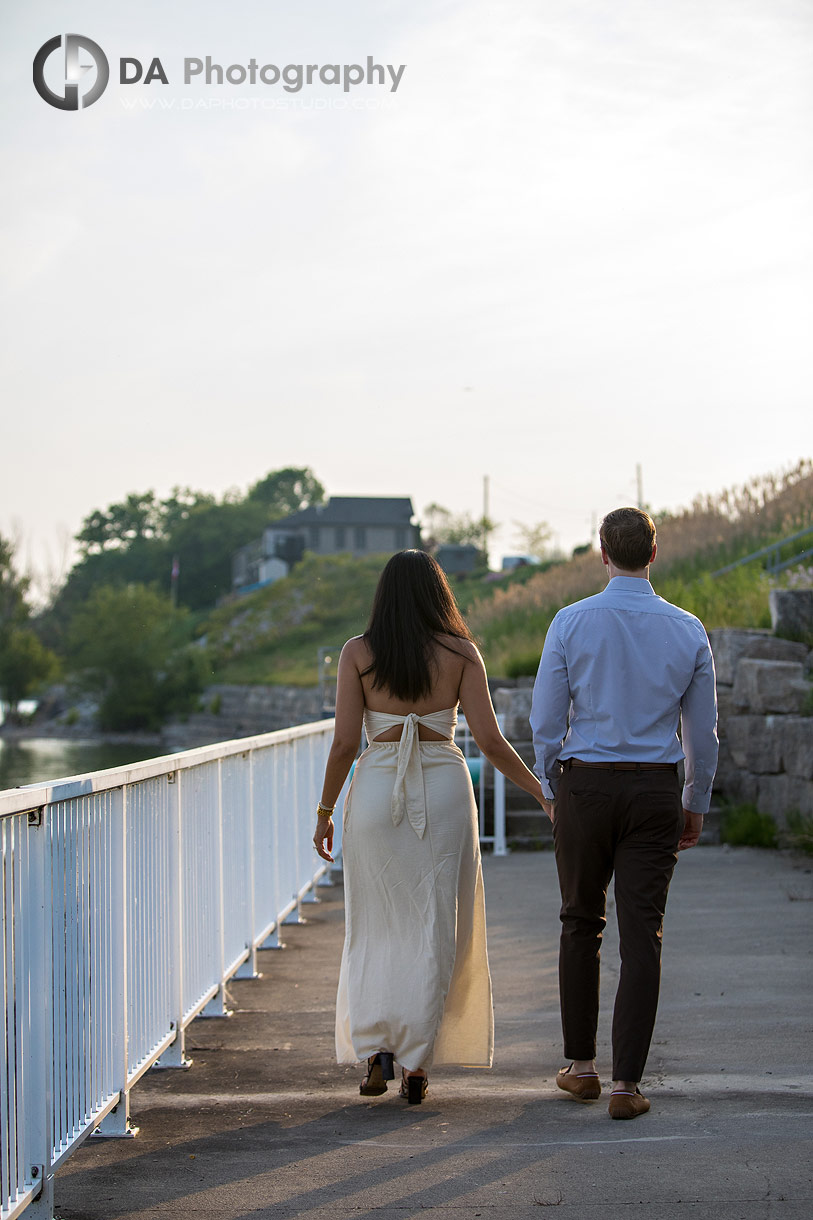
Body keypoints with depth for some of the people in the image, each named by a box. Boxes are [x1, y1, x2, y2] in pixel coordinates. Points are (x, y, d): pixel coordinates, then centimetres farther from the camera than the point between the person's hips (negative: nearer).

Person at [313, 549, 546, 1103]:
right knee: (434, 928, 8)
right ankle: (416, 1063, 7)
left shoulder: (357, 652, -1)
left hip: (375, 788, 0)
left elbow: (344, 744, -4)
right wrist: (543, 792, 7)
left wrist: (324, 812, 8)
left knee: (375, 928, 13)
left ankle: (375, 1047, 1)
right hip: (444, 788, 0)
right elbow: (491, 741, -4)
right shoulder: (461, 652, 0)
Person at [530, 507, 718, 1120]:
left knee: (581, 926, 15)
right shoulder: (688, 631, -1)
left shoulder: (571, 623, -7)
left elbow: (546, 721, -3)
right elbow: (703, 731, 5)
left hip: (585, 786, 0)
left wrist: (551, 790, 13)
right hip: (656, 792, 0)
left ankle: (581, 1066, 22)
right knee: (642, 936, 1)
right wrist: (697, 805, 17)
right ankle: (627, 1082, -2)